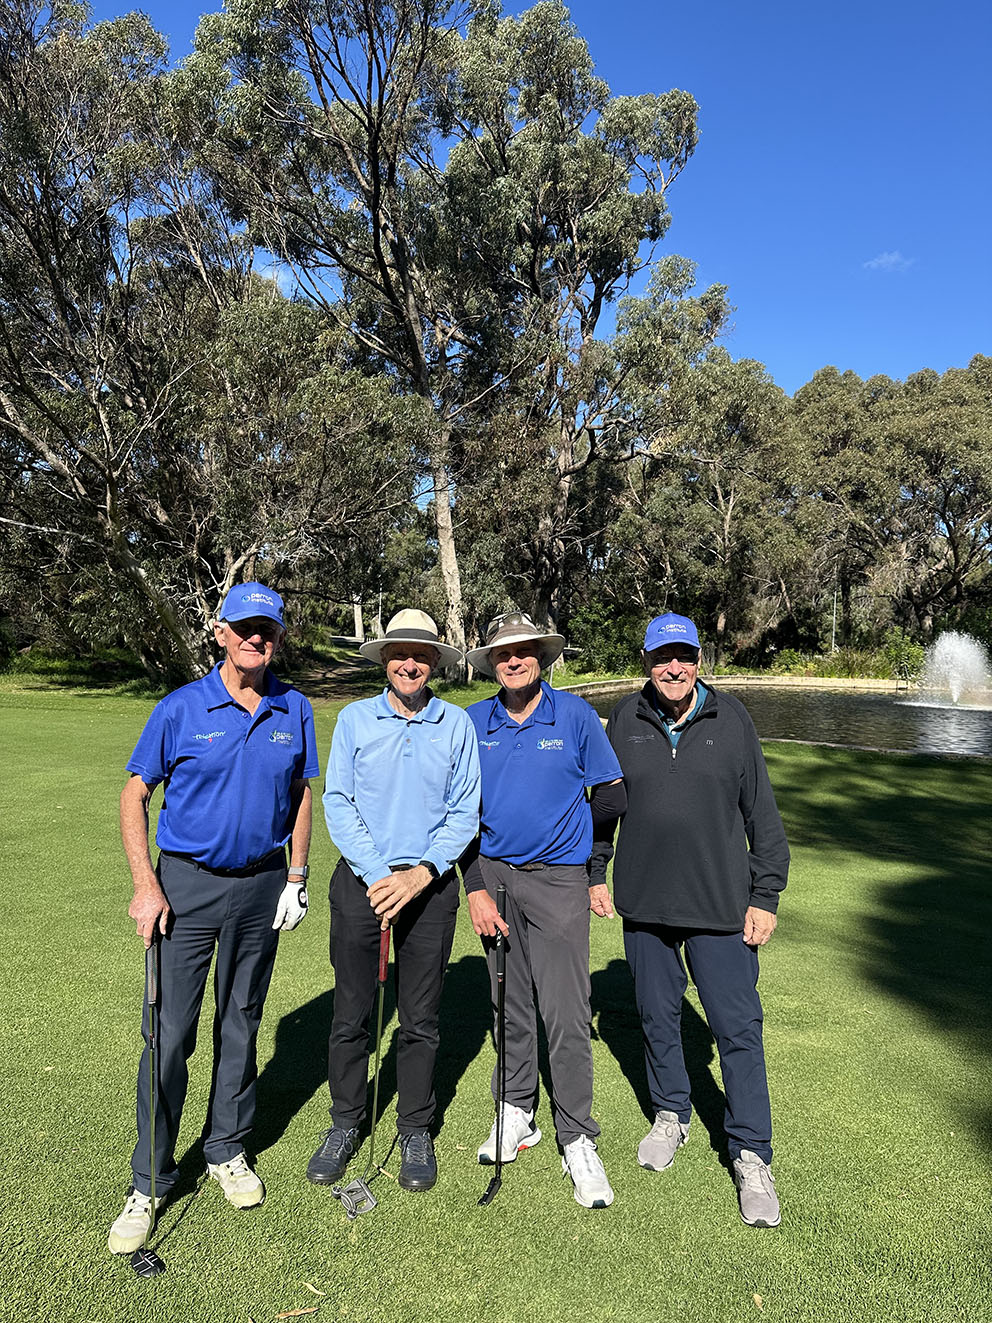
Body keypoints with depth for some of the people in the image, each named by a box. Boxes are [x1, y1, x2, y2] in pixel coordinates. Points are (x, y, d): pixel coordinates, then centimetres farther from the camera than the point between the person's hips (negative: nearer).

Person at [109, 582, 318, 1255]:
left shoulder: (295, 710, 0)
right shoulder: (182, 708, -8)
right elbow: (136, 795, -3)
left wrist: (296, 879, 3)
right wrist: (146, 885, -10)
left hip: (262, 884, 3)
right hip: (188, 882, -2)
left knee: (242, 1022, 15)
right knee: (169, 1033, 1)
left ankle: (228, 1150, 35)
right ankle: (149, 1181, 19)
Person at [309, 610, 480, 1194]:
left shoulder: (457, 724, 0)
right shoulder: (355, 719, 1)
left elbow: (465, 813, -1)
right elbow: (338, 804, -2)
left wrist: (421, 874, -13)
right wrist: (377, 876, -12)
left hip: (430, 885, 0)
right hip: (360, 881, 1)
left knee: (421, 1019, 10)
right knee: (351, 1013, 9)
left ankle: (417, 1133, 29)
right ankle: (346, 1124, 31)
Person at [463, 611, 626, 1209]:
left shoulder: (576, 715, -5)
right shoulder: (474, 723, 1)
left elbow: (610, 796, 1)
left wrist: (599, 873, 2)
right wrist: (475, 888, -2)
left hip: (559, 879, -3)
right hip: (494, 875, 3)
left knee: (566, 1015, -2)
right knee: (510, 1005, 15)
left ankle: (578, 1143, 13)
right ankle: (517, 1116, 33)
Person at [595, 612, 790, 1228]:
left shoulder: (730, 718, -3)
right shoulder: (626, 720, 1)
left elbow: (762, 811, 0)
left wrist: (766, 894, -3)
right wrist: (590, 874, 9)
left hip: (720, 903, -2)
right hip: (644, 901, 2)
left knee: (738, 1028, 2)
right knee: (658, 1016, 17)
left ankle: (752, 1158, 19)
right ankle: (671, 1115, 40)